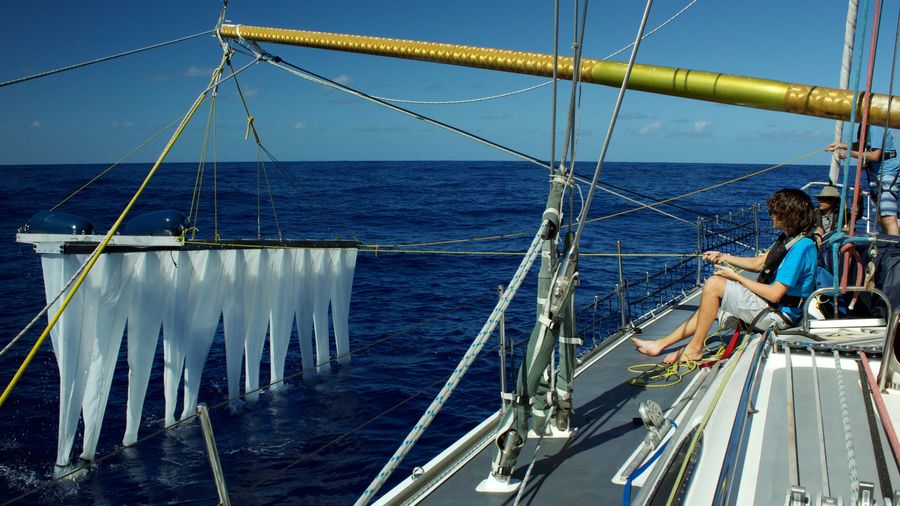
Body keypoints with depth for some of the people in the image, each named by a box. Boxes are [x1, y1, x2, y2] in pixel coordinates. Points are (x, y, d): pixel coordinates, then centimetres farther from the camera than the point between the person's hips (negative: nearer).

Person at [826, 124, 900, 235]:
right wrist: (842, 145, 10)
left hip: (887, 175, -10)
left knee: (888, 219, -15)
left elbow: (875, 155, -22)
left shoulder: (876, 127, -19)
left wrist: (849, 153, -15)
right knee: (881, 219, 11)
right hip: (876, 176, 10)